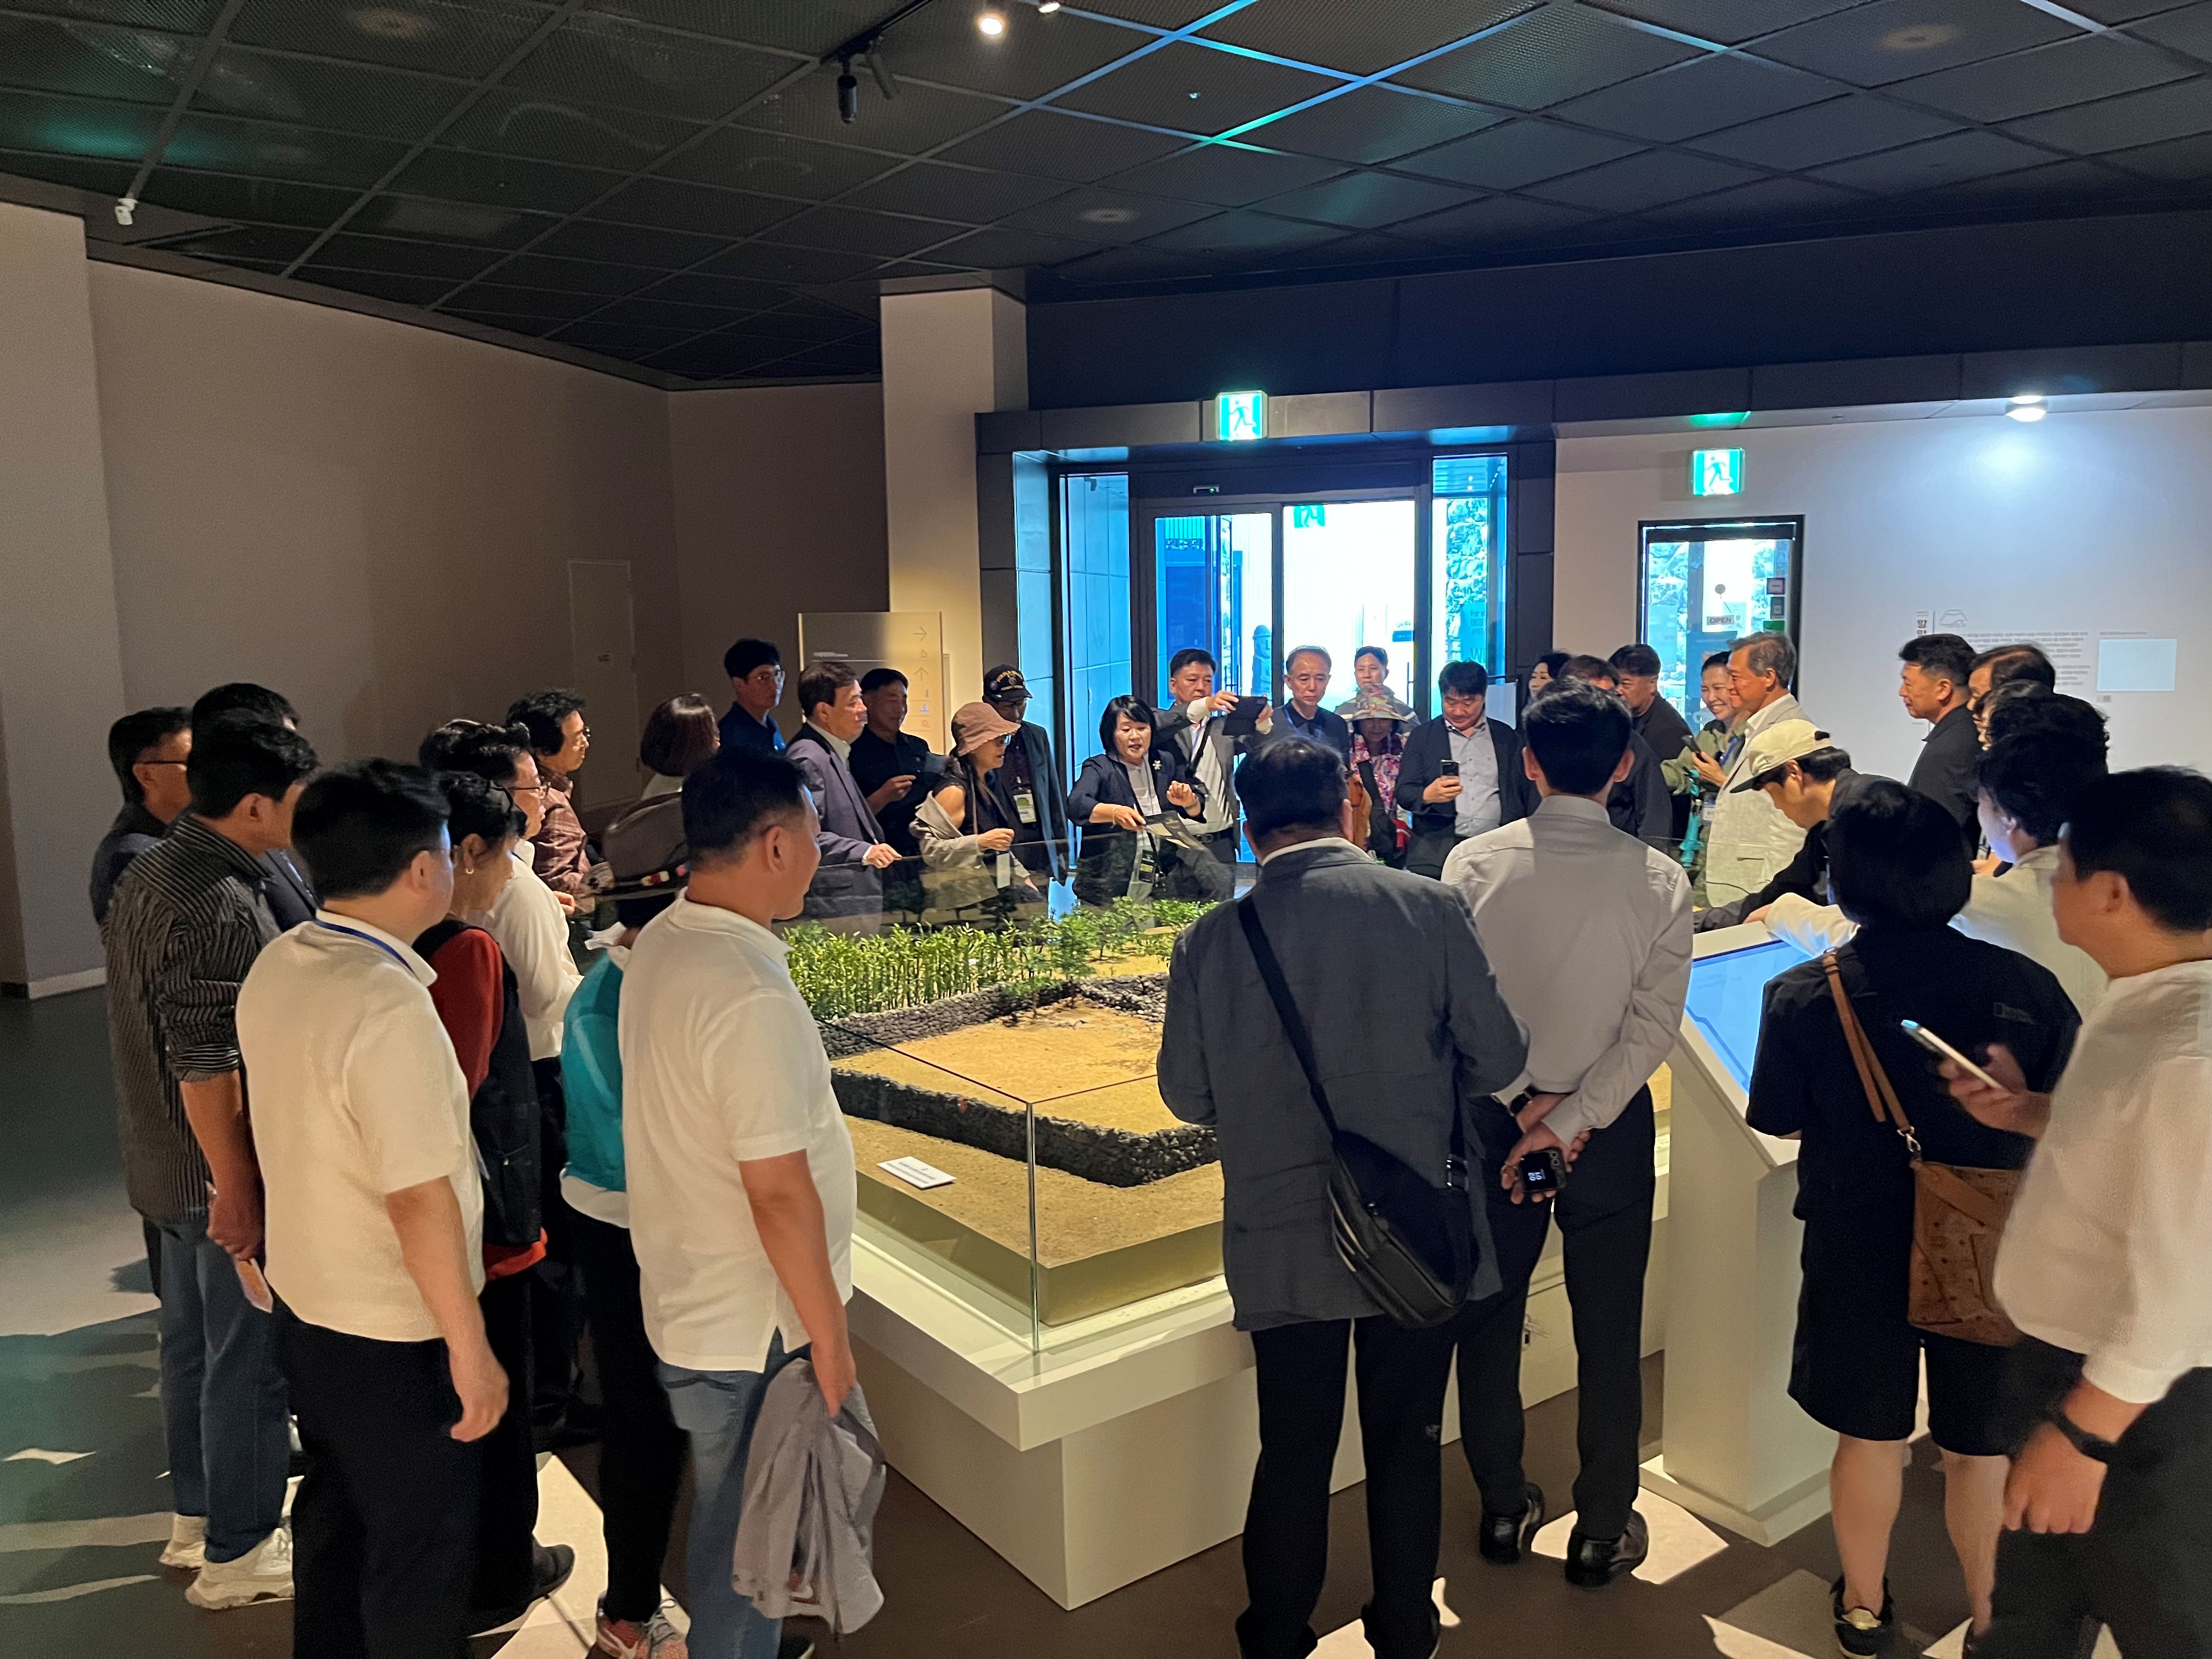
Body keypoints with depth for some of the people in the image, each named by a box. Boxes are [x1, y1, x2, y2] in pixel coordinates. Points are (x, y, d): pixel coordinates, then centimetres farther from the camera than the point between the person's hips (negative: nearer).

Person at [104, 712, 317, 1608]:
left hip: (165, 1160, 10)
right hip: (223, 1168, -10)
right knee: (249, 1358, 4)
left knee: (191, 1338, 22)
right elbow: (207, 1065, -28)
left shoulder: (150, 871, 6)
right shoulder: (220, 906, -26)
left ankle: (198, 1512, 38)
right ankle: (239, 1552, 19)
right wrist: (237, 1189, -22)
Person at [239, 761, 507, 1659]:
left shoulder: (274, 969, -3)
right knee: (424, 1549, 12)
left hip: (304, 1300, 8)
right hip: (394, 1333, -8)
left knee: (335, 1512, 27)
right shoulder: (390, 1005, -29)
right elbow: (420, 1200, -28)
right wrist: (470, 1349, -19)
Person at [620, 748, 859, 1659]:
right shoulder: (751, 994, -29)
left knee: (727, 1511, 26)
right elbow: (779, 1193, -26)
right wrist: (830, 1338, -15)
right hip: (750, 1328, -9)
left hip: (682, 1300, 9)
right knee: (745, 1540, 11)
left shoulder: (658, 945, 0)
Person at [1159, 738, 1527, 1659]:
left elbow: (1188, 1094, 0)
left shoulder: (1209, 939, -8)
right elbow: (1498, 1058, -5)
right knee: (1407, 1447, 18)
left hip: (1282, 1246, 1)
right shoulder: (1431, 908, -11)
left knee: (1293, 1455, 17)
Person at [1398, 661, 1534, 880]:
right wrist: (1427, 795, -17)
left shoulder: (1508, 738, 15)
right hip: (1435, 854, -1)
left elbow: (1528, 794, 15)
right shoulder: (1422, 736, 11)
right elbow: (1404, 794, 5)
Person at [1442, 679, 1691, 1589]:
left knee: (1490, 1317, 17)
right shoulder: (1658, 879, -10)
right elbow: (1654, 1026, -15)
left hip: (1496, 1114, 1)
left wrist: (1524, 1104, -8)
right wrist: (1570, 1121, -13)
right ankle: (1602, 1531, 26)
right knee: (1608, 1332, 13)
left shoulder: (1475, 863, -11)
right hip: (1611, 1125, 0)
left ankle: (1504, 1509, 32)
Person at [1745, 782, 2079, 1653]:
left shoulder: (1803, 996, -19)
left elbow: (1780, 1124, -6)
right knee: (1982, 1446, 19)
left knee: (1869, 1435, 19)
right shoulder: (2025, 986, -17)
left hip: (1859, 1250, 0)